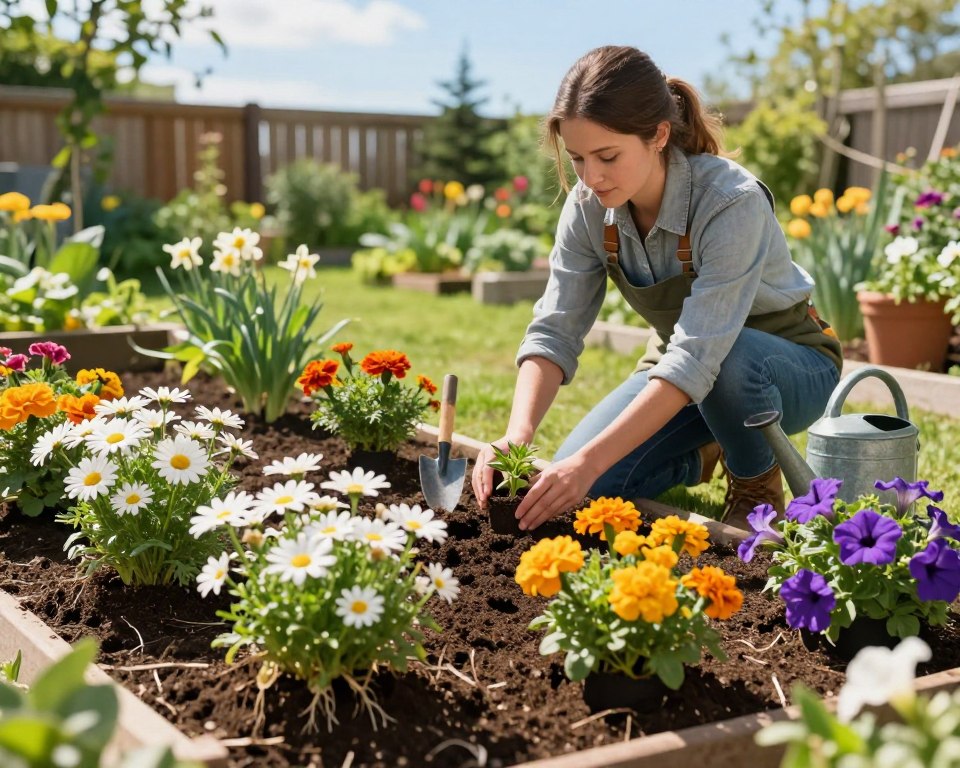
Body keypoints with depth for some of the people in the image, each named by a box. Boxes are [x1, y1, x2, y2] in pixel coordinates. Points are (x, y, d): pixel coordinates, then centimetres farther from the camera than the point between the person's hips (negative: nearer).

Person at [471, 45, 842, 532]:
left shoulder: (732, 204, -33)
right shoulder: (588, 208, -16)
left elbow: (699, 355, -40)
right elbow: (554, 331, -18)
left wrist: (590, 461, -46)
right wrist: (517, 436, -36)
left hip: (791, 368, -4)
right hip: (680, 369, 5)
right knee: (578, 489, -16)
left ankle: (757, 485, -7)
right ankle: (701, 457, 15)